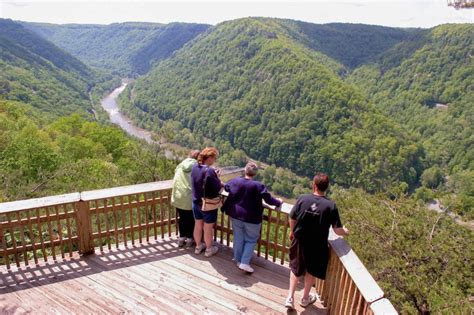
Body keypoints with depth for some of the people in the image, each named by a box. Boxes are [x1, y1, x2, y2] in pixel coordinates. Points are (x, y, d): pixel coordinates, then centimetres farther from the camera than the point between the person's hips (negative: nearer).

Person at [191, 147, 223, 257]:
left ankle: (198, 247, 40)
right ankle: (209, 249, 31)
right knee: (208, 228, 13)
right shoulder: (210, 171, -27)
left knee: (198, 225, 22)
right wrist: (217, 178, -6)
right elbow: (218, 189, -22)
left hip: (196, 202, 6)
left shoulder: (195, 167, -5)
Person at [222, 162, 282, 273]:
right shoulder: (258, 186, -21)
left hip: (236, 215, 4)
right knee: (251, 240, 11)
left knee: (238, 238, 17)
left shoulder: (235, 181, -7)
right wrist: (279, 202, 6)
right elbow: (269, 199, -14)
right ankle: (244, 263, 3)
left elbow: (226, 187, 15)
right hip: (251, 219, -4)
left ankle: (238, 260, 28)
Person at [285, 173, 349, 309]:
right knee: (311, 271, 23)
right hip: (317, 245, -1)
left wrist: (292, 232, 16)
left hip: (299, 241, 1)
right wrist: (345, 231, 10)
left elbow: (292, 219, -5)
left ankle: (290, 298, 23)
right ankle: (305, 298, 41)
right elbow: (338, 230, -14)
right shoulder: (331, 206, -19)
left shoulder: (302, 198, -16)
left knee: (295, 268, 23)